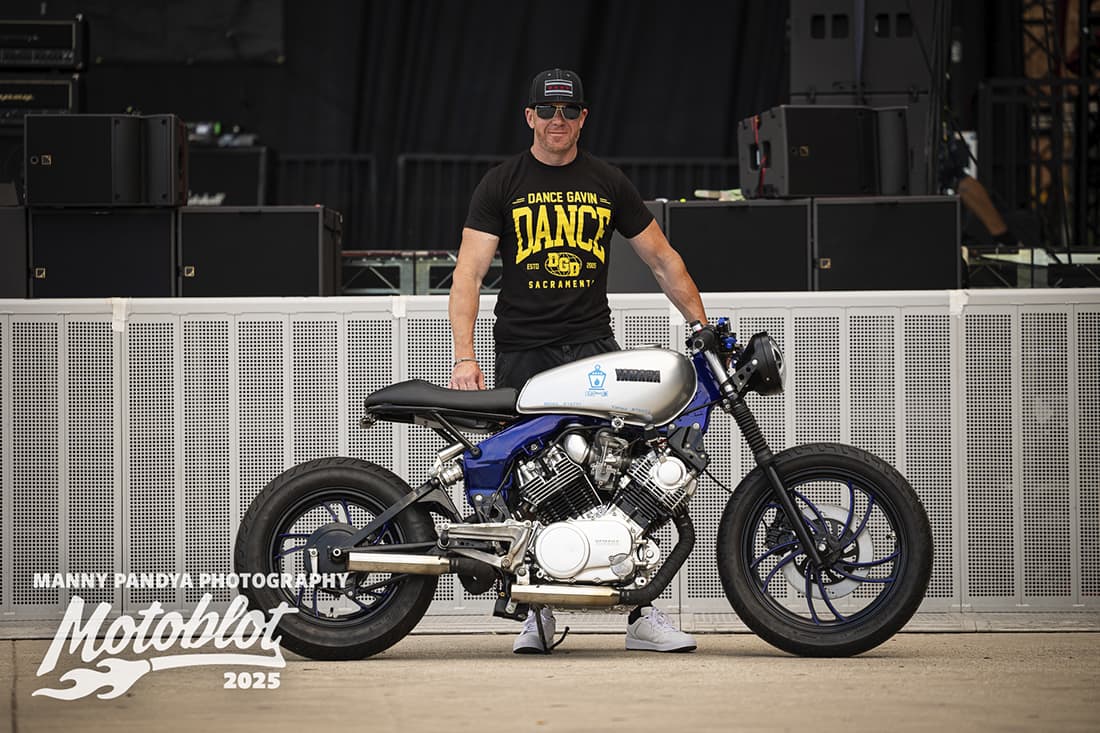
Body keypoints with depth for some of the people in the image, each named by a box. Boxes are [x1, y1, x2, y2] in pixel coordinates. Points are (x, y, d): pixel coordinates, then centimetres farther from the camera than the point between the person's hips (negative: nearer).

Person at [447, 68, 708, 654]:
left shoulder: (608, 184, 11)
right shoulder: (501, 185, 4)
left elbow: (662, 259, 18)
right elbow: (469, 271, -4)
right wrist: (464, 356, -16)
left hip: (592, 345, 1)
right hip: (521, 351, -1)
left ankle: (642, 614, -11)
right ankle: (537, 612, 12)